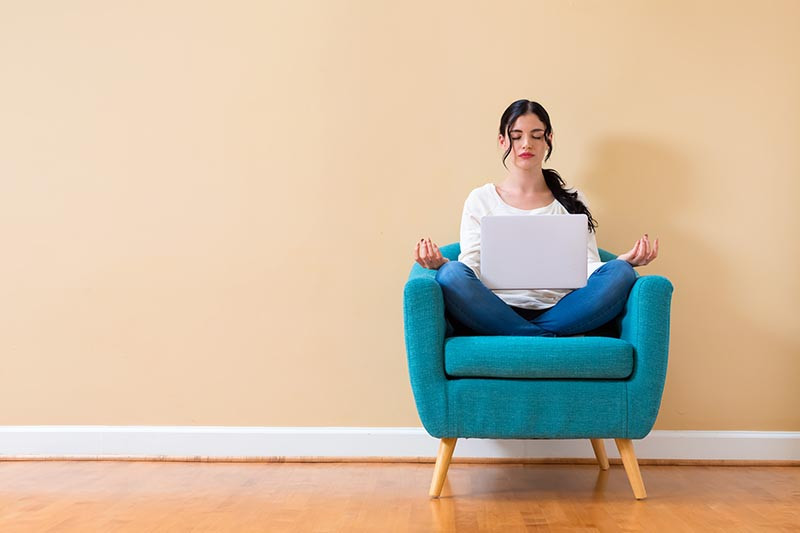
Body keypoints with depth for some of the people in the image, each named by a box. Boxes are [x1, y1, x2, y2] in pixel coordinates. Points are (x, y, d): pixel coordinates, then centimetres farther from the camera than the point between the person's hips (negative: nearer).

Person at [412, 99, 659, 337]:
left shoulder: (572, 201, 19)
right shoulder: (481, 199, 15)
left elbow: (588, 268, 10)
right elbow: (470, 267, 4)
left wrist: (624, 261, -11)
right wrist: (441, 263, -18)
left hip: (559, 312, 2)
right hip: (496, 313, -1)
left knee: (621, 274, -24)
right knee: (452, 274, -32)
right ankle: (552, 339, -23)